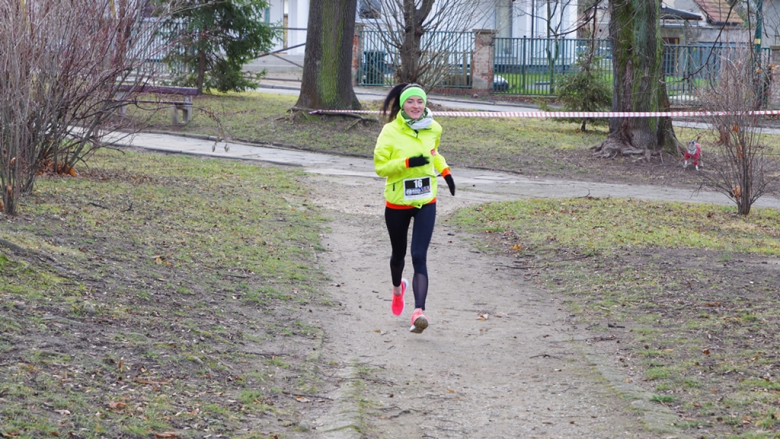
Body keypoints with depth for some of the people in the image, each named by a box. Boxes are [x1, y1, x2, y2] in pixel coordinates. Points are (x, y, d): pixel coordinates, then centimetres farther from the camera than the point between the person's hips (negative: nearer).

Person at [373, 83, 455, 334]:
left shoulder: (433, 129, 0)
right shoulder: (390, 131, -12)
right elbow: (380, 166, -14)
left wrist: (444, 171, 10)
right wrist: (407, 162, -25)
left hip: (425, 203, 1)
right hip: (397, 204, -1)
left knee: (419, 256, -14)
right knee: (398, 253, 18)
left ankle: (419, 311, -25)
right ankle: (397, 288, 52)